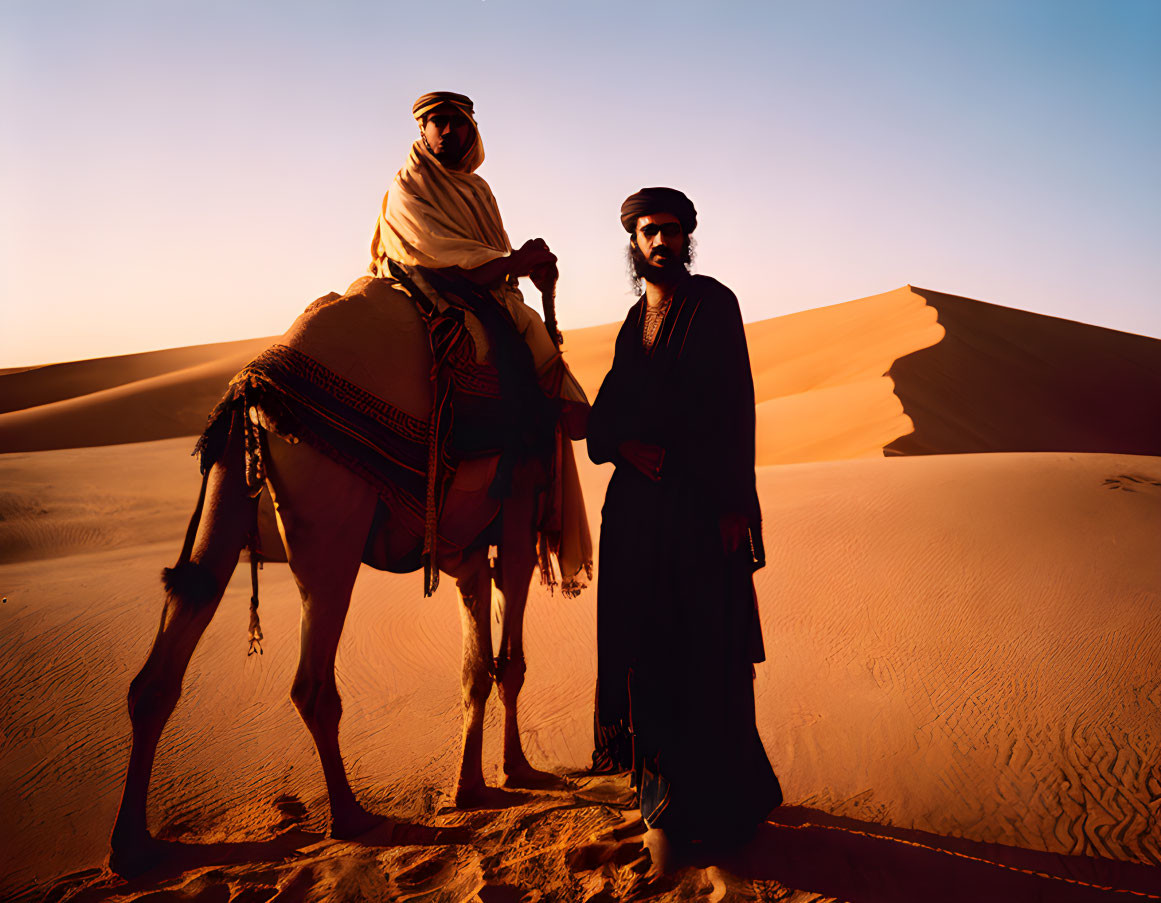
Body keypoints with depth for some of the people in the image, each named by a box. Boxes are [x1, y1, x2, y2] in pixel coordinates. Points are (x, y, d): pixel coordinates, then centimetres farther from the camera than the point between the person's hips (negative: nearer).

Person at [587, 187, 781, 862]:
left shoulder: (712, 303, -2)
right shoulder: (636, 319, 18)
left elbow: (737, 406, -10)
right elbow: (607, 413, 16)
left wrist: (735, 503, -16)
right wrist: (626, 446, -5)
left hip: (701, 502, -6)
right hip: (639, 500, 6)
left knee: (706, 647, -2)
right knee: (646, 641, 9)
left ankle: (726, 800, 11)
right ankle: (669, 790, 23)